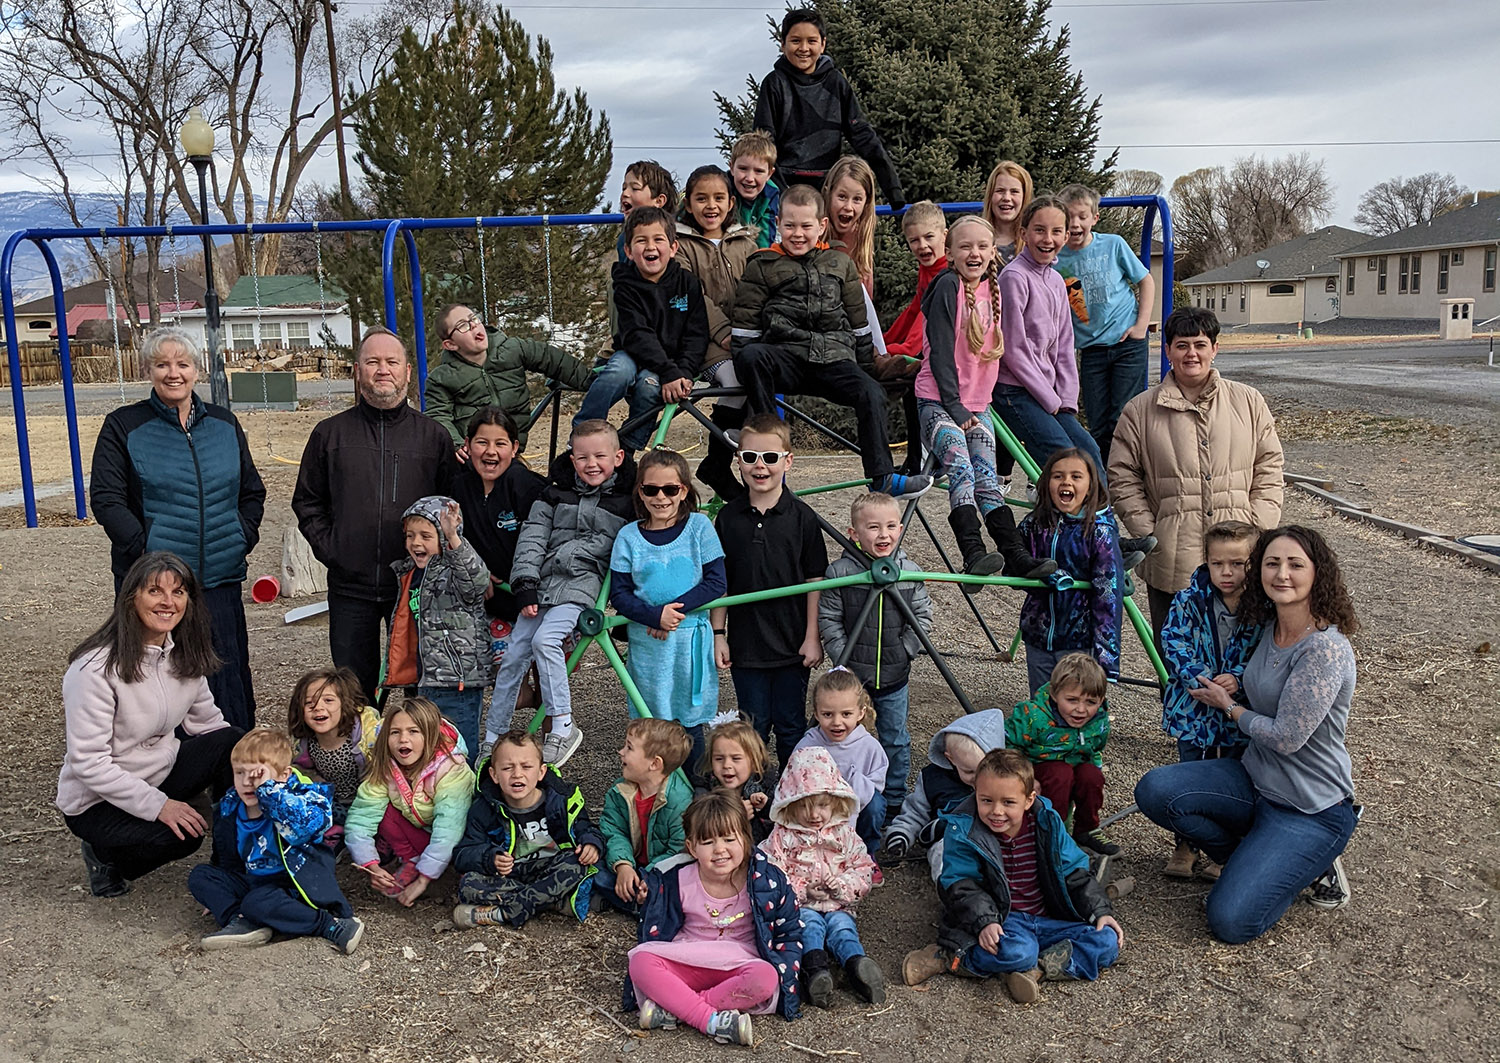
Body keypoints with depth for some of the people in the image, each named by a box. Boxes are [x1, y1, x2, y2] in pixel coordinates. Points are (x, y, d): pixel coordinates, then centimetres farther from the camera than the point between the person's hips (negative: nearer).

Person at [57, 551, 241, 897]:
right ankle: (105, 856, 2)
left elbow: (206, 722, 4)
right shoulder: (96, 668, -24)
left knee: (234, 743, -18)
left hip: (160, 771, 7)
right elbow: (88, 761, -25)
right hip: (96, 802, -7)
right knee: (182, 837, -32)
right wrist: (158, 805, -28)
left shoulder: (185, 654, -2)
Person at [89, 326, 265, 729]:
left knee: (227, 677, 6)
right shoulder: (123, 426, 2)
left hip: (220, 577, 3)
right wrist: (144, 547, -15)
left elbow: (253, 491, 19)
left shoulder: (224, 424, 12)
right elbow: (105, 499, -3)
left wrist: (243, 537, 3)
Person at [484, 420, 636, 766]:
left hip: (582, 584, -4)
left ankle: (564, 727, -17)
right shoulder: (555, 494, 7)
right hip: (542, 584, 4)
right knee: (513, 656, 2)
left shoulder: (626, 502, 1)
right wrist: (525, 586, -7)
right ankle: (492, 738, 16)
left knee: (545, 639, -27)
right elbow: (532, 539, 2)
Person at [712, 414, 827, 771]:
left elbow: (815, 579, -2)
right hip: (745, 644, 1)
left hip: (792, 644, -1)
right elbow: (719, 582, 5)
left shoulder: (802, 517, -6)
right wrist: (718, 634, 2)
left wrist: (812, 637, -5)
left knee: (791, 727, 10)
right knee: (752, 728, 11)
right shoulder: (728, 518, -1)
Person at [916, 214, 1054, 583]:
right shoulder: (948, 286, -9)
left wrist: (980, 401, 16)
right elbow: (940, 351, -13)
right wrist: (955, 406, -16)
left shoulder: (993, 288, 11)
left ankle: (1017, 556, -7)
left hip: (977, 404, 6)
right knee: (962, 472, -24)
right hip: (939, 402, -6)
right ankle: (973, 555, -33)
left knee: (988, 479, -1)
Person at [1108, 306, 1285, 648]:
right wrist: (1148, 534, -4)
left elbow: (1269, 468, 10)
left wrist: (1259, 530, 0)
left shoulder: (1248, 401, 9)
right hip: (1170, 565, -1)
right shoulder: (1139, 411, 4)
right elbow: (1122, 479, 5)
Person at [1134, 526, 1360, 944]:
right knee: (1155, 790, -16)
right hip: (1256, 782, 7)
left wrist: (1229, 707, -8)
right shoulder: (1270, 626, 1)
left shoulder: (1326, 649, -23)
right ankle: (1257, 859, 5)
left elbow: (1286, 737, -22)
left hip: (1312, 811, -7)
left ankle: (1313, 865, 10)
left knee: (1230, 922, -17)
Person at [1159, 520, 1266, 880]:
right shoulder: (1189, 600, -11)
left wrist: (1238, 678, -24)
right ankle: (1186, 844, 31)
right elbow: (1173, 641, -12)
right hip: (1194, 707, 0)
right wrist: (1195, 678, -25)